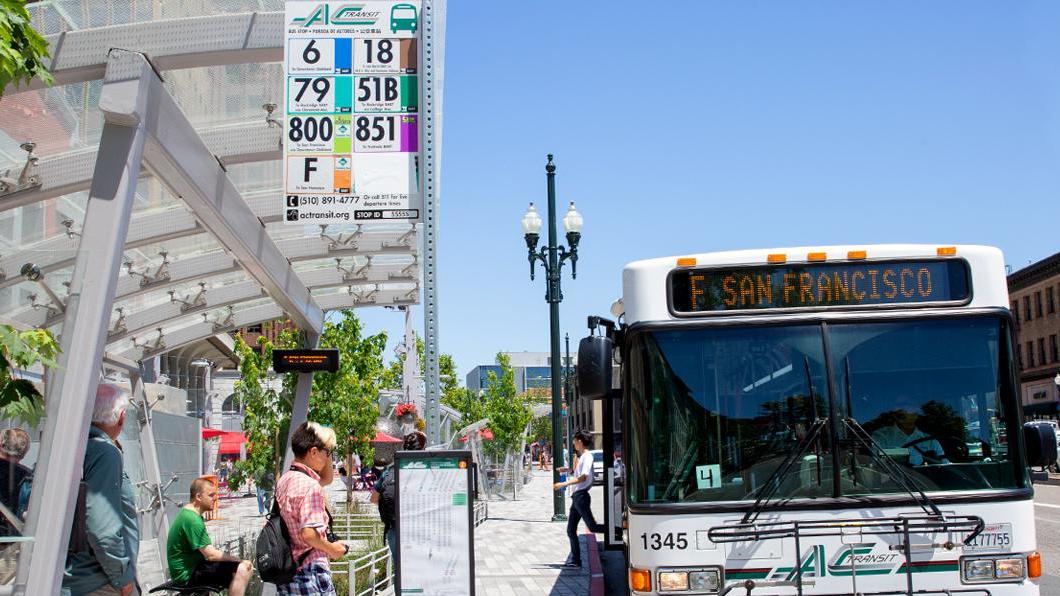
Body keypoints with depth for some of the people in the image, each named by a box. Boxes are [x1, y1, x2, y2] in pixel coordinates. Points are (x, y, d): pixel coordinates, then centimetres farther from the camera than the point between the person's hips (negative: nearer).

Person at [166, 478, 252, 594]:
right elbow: (211, 555, -24)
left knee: (246, 566, 8)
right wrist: (237, 559, -12)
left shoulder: (189, 514, 11)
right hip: (188, 575, -10)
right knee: (240, 570, -21)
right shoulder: (192, 520, -22)